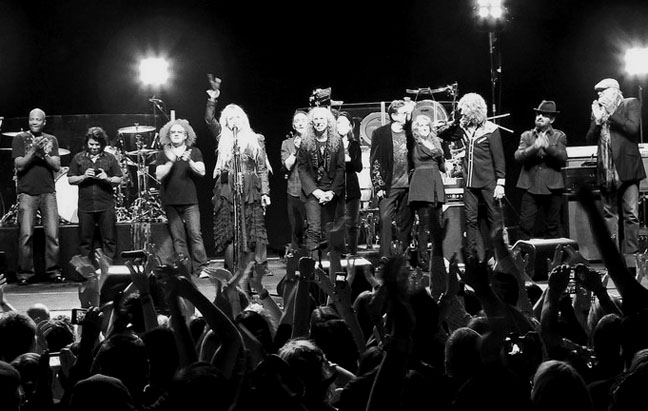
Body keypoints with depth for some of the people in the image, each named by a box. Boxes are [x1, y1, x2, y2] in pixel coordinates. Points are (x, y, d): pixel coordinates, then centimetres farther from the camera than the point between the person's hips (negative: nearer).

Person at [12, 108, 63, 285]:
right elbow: (19, 165, -3)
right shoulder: (20, 139, 6)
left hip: (48, 192, 2)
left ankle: (53, 270, 4)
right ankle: (24, 272, -1)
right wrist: (33, 151, -16)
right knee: (26, 234, -9)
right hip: (27, 192, -2)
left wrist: (44, 153, -11)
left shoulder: (51, 140, 14)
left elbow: (57, 166, 5)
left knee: (52, 233, -5)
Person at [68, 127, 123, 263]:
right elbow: (70, 180, 6)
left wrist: (107, 179, -15)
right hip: (85, 206, 1)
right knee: (85, 240, 5)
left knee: (109, 240, 0)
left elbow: (119, 179, 5)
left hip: (106, 206, 0)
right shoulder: (78, 158, 7)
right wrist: (84, 177, -11)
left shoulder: (110, 158, 5)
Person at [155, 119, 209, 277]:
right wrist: (170, 162, -15)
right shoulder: (163, 154, 11)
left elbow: (201, 172, -2)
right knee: (178, 238, -1)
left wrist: (189, 161, -19)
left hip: (190, 201, -1)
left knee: (195, 234, -11)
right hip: (170, 202, 1)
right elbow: (159, 176, -1)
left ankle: (200, 268, -10)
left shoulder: (194, 152, 10)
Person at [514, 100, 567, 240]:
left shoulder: (559, 136, 8)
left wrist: (548, 147, -20)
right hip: (531, 187, 1)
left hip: (552, 187, 0)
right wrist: (535, 147, -19)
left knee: (552, 227, 5)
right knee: (525, 225, -5)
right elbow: (518, 156, -4)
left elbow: (563, 159, -6)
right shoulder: (526, 136, 11)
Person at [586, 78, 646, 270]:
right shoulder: (597, 108, 14)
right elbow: (590, 138, 9)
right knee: (609, 214, 6)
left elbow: (632, 128, -11)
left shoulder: (631, 104, 4)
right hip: (606, 171, 5)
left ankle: (629, 259, -8)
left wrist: (609, 114, -10)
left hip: (626, 168, -5)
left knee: (631, 214, -9)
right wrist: (597, 120, -7)